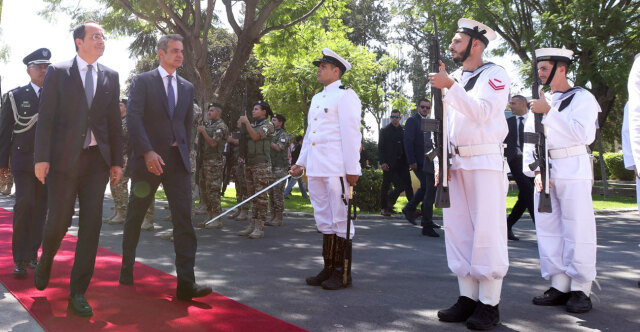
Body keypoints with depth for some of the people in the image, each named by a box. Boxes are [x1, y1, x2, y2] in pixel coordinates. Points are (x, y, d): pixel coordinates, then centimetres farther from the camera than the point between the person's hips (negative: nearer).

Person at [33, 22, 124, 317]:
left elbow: (114, 121, 9)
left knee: (91, 224, 0)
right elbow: (45, 117, -2)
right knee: (59, 220, 1)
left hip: (97, 159, 3)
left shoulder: (110, 76, 10)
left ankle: (78, 293, 8)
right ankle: (45, 262, 35)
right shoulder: (57, 72, 2)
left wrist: (117, 161, 5)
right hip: (64, 158, -2)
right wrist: (42, 158, -10)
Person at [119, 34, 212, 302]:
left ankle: (186, 284, -10)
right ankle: (126, 271, 32)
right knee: (135, 218, 12)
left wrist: (184, 153, 10)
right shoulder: (142, 82, 0)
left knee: (184, 219, -8)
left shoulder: (187, 87, 14)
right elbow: (133, 118, -12)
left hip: (177, 160, 3)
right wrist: (147, 152, -22)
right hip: (148, 159, -3)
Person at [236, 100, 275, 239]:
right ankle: (252, 226, 12)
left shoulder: (268, 125, -2)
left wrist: (246, 122, -10)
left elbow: (255, 137, -17)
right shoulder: (252, 125, 19)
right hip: (249, 164, 7)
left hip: (261, 165, -7)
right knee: (252, 196, 8)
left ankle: (260, 227, -5)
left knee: (261, 196, -7)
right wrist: (240, 126, 5)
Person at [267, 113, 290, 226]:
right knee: (271, 192, 8)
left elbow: (278, 148, -16)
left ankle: (278, 218, -5)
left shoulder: (283, 134, -5)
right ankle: (273, 217, 13)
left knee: (278, 193, -8)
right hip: (272, 166, 8)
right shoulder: (273, 133, 20)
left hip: (280, 167, -8)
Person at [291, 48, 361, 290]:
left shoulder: (345, 95, -5)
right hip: (315, 170, 8)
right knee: (324, 220, 12)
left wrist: (352, 169, -16)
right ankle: (329, 269, 22)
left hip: (337, 170, -8)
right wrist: (300, 163, 20)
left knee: (340, 221, -2)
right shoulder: (316, 98, 21)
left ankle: (343, 274, 8)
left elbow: (351, 133, -12)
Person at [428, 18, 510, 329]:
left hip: (486, 163, -7)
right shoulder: (456, 78, 20)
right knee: (457, 230, 4)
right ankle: (468, 297, 12)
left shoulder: (494, 74, 0)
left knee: (487, 231, -6)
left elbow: (482, 112, -17)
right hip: (457, 164, 7)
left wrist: (450, 87, -21)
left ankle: (489, 304, 0)